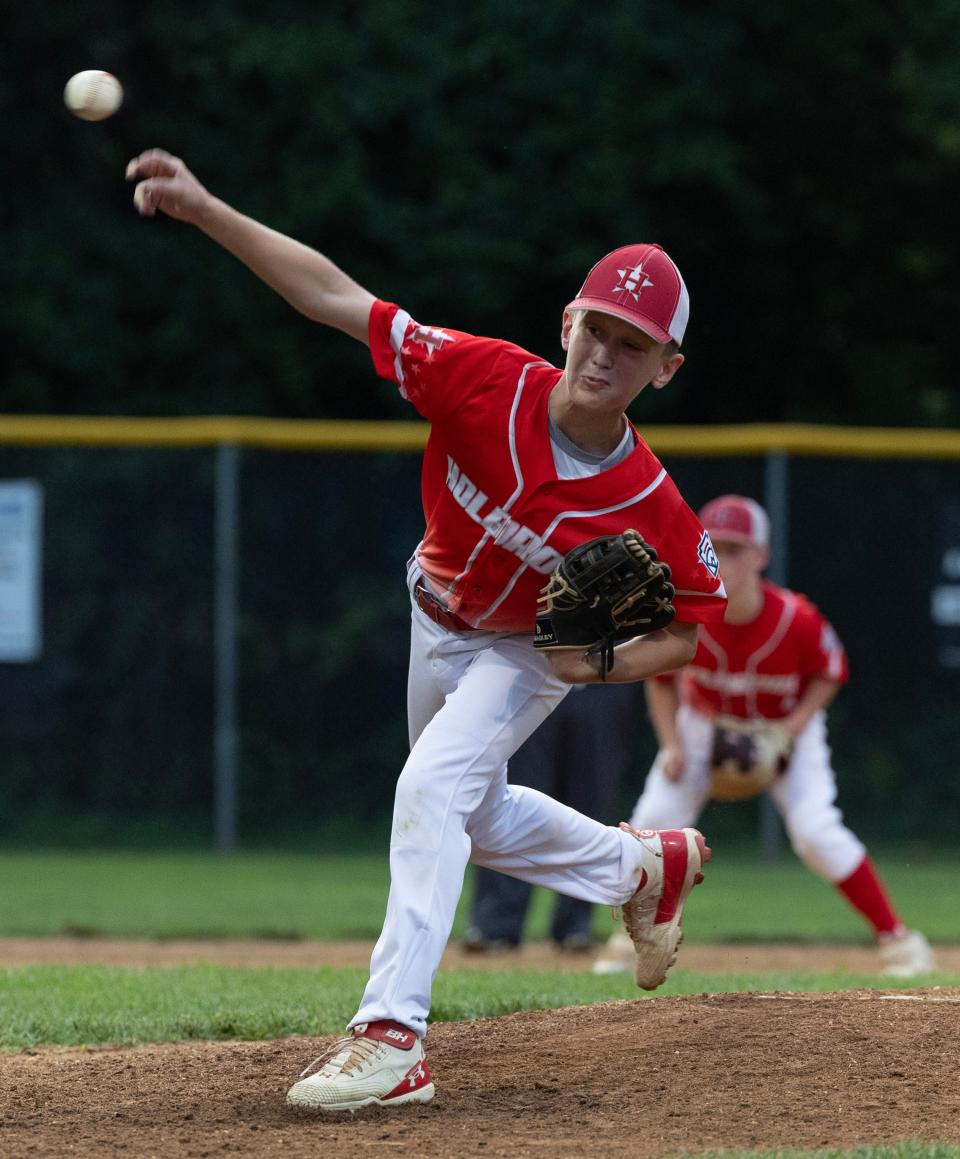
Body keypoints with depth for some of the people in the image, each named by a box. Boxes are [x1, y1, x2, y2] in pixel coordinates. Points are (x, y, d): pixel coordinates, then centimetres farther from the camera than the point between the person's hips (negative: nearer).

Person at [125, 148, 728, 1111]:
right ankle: (648, 868, 50)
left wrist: (607, 664, -37)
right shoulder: (488, 381, -32)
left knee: (434, 787, -28)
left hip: (528, 656, -5)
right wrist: (202, 209, -40)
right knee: (476, 822, 24)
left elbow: (688, 628, -17)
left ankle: (392, 1035, -31)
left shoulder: (653, 509, -34)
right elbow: (333, 297, -32)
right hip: (436, 623, 5)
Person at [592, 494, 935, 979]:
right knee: (653, 820, -9)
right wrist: (672, 746, -16)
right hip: (704, 726, 2)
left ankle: (895, 936, -6)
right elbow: (660, 680, -6)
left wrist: (793, 727, -23)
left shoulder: (797, 619, -30)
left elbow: (829, 674, -10)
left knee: (816, 833, -18)